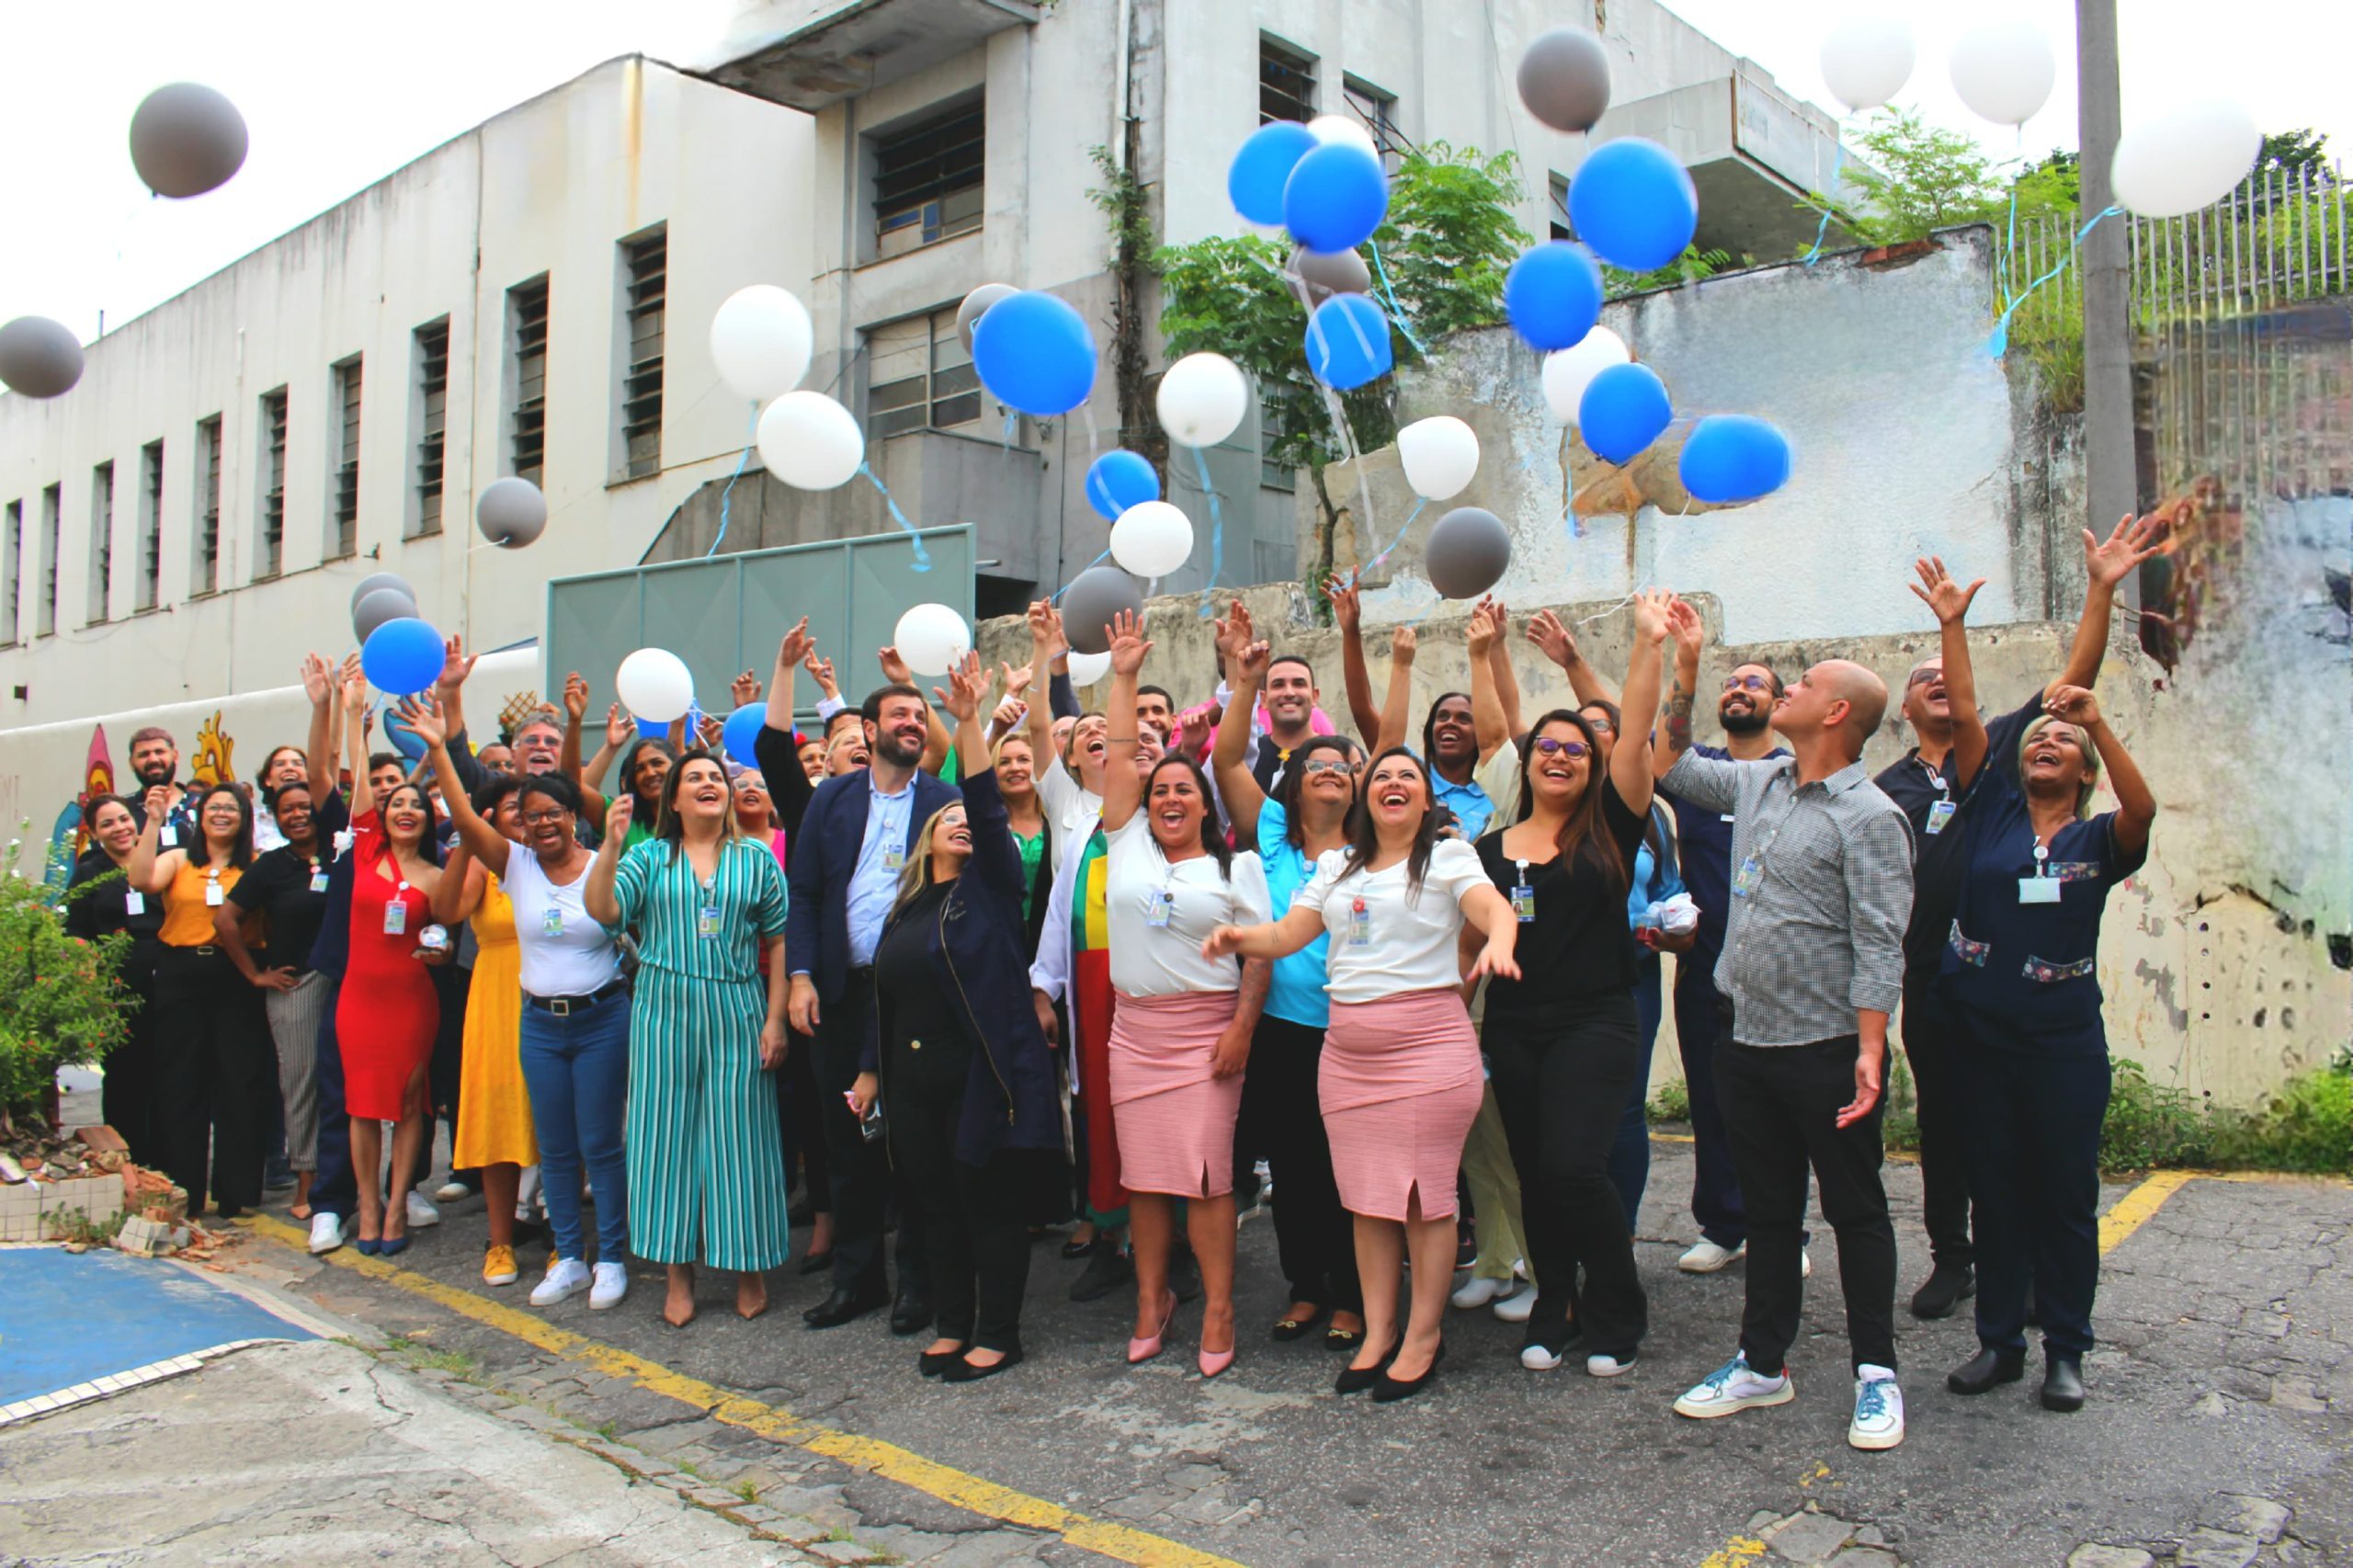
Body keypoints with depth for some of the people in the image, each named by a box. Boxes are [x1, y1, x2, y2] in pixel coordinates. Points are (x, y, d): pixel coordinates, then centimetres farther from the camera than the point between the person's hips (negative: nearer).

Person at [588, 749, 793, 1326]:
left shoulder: (757, 860, 5)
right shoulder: (650, 857, 7)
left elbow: (780, 943, 3)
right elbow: (604, 911, -8)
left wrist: (776, 1020, -4)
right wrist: (610, 845, -19)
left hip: (737, 1014, -1)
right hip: (665, 1012, 1)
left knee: (739, 1136, 3)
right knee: (669, 1133, 4)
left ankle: (750, 1269, 17)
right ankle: (679, 1275, 16)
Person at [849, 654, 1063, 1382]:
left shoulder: (991, 885, 0)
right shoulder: (906, 906, 14)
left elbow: (988, 810, -14)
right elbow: (885, 992, 19)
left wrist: (968, 721, -20)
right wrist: (872, 1070, 18)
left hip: (983, 1075, -5)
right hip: (915, 1080, 6)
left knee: (990, 1204, 1)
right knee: (938, 1206, 12)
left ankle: (998, 1335, 13)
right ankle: (953, 1325, 25)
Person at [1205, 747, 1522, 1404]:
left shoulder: (1448, 857, 1)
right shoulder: (1337, 867, 15)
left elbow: (1496, 907, -17)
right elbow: (1287, 933, 8)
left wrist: (1497, 942, -40)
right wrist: (1240, 936, -13)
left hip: (1428, 1042, -5)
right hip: (1347, 1048, 5)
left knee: (1423, 1194, 0)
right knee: (1366, 1198, 9)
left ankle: (1423, 1336, 14)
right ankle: (1378, 1332, 20)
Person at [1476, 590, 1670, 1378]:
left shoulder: (1608, 829, 0)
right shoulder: (1492, 848, 9)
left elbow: (1637, 738, -11)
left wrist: (1649, 644, -17)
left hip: (1595, 1026, -4)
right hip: (1513, 1031, 4)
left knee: (1574, 1166, -13)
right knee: (1536, 1176, 10)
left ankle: (1617, 1317, 8)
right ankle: (1553, 1311, 27)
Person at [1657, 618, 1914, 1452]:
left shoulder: (1868, 815, -12)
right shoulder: (1759, 783, 10)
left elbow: (1878, 945, -17)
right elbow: (1672, 764, 23)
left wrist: (1869, 1052, -23)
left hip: (1827, 1050, -7)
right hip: (1750, 1041, 7)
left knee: (1855, 1212, 6)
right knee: (1767, 1210, 15)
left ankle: (1876, 1374, 19)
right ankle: (1763, 1363, 27)